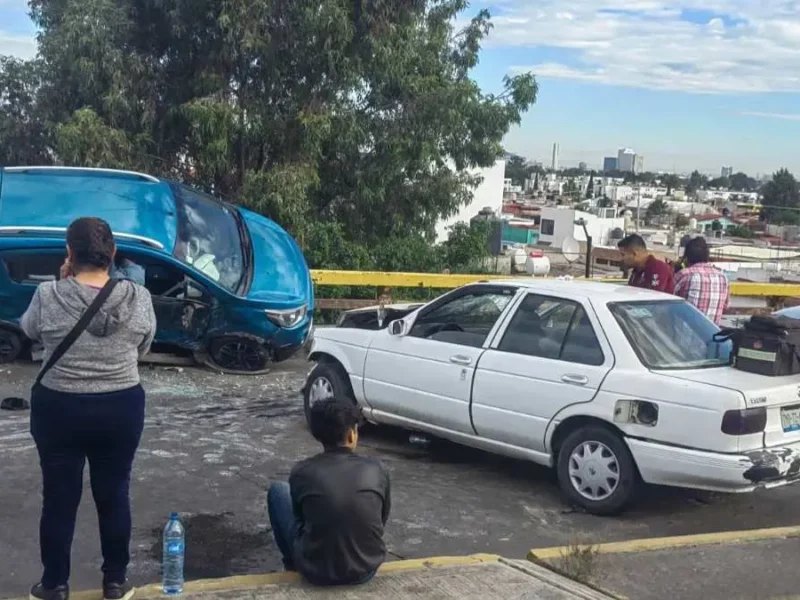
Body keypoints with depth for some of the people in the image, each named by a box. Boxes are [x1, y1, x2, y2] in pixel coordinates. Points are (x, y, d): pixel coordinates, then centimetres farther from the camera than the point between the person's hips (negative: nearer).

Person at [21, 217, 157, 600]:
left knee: (59, 497, 12)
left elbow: (30, 330, 6)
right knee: (114, 495, 14)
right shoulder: (138, 298, -11)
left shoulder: (48, 296, -15)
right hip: (121, 409, 1)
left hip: (58, 409, -1)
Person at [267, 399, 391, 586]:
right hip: (368, 568, 2)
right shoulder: (376, 470, -6)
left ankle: (293, 564, 32)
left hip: (317, 571, -2)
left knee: (278, 491, 19)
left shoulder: (302, 472, -9)